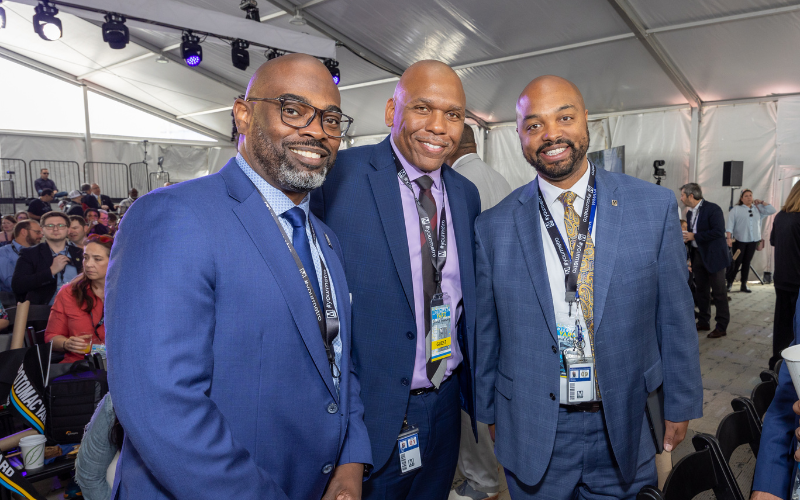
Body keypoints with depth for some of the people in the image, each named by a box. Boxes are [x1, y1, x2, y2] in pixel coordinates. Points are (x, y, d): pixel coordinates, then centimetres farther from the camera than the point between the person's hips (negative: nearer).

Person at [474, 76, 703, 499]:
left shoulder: (655, 206, -5)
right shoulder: (493, 226, -6)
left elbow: (674, 317, 1)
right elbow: (485, 333, 1)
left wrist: (681, 405, 5)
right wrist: (489, 413, 7)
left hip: (626, 425, 1)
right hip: (532, 433, 0)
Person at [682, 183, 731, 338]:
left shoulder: (712, 209, -15)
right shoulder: (690, 213, 10)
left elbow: (719, 231, -24)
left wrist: (694, 236, -23)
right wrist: (686, 237, -4)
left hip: (713, 256, -8)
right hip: (698, 255, 8)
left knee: (719, 292, 1)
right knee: (701, 291, 15)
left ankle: (722, 327, 10)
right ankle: (703, 322, 26)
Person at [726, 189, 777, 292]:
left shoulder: (757, 208, 12)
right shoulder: (736, 209, -2)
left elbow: (772, 210, 9)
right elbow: (730, 224, -7)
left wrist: (761, 202, 5)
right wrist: (729, 238, -16)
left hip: (753, 241, 4)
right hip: (739, 240, -4)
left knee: (747, 263, 8)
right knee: (736, 263, -3)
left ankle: (744, 285, 13)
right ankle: (729, 284, 5)